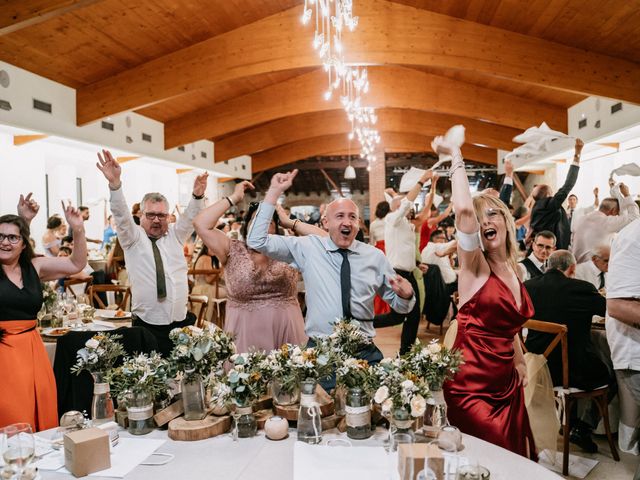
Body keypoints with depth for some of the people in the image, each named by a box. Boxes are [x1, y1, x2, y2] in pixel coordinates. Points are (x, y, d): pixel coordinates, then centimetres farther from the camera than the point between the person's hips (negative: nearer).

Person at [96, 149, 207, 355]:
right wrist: (115, 184, -29)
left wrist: (197, 195, -24)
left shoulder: (175, 236, 11)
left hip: (182, 323, 3)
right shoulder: (133, 238, 3)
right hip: (147, 326, -3)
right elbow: (121, 216, -12)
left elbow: (189, 218, -3)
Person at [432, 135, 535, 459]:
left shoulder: (514, 271, 9)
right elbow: (463, 207, -28)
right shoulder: (474, 264, -9)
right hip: (471, 388, -7)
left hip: (508, 386, 7)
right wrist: (456, 157, -19)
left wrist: (520, 362, 15)